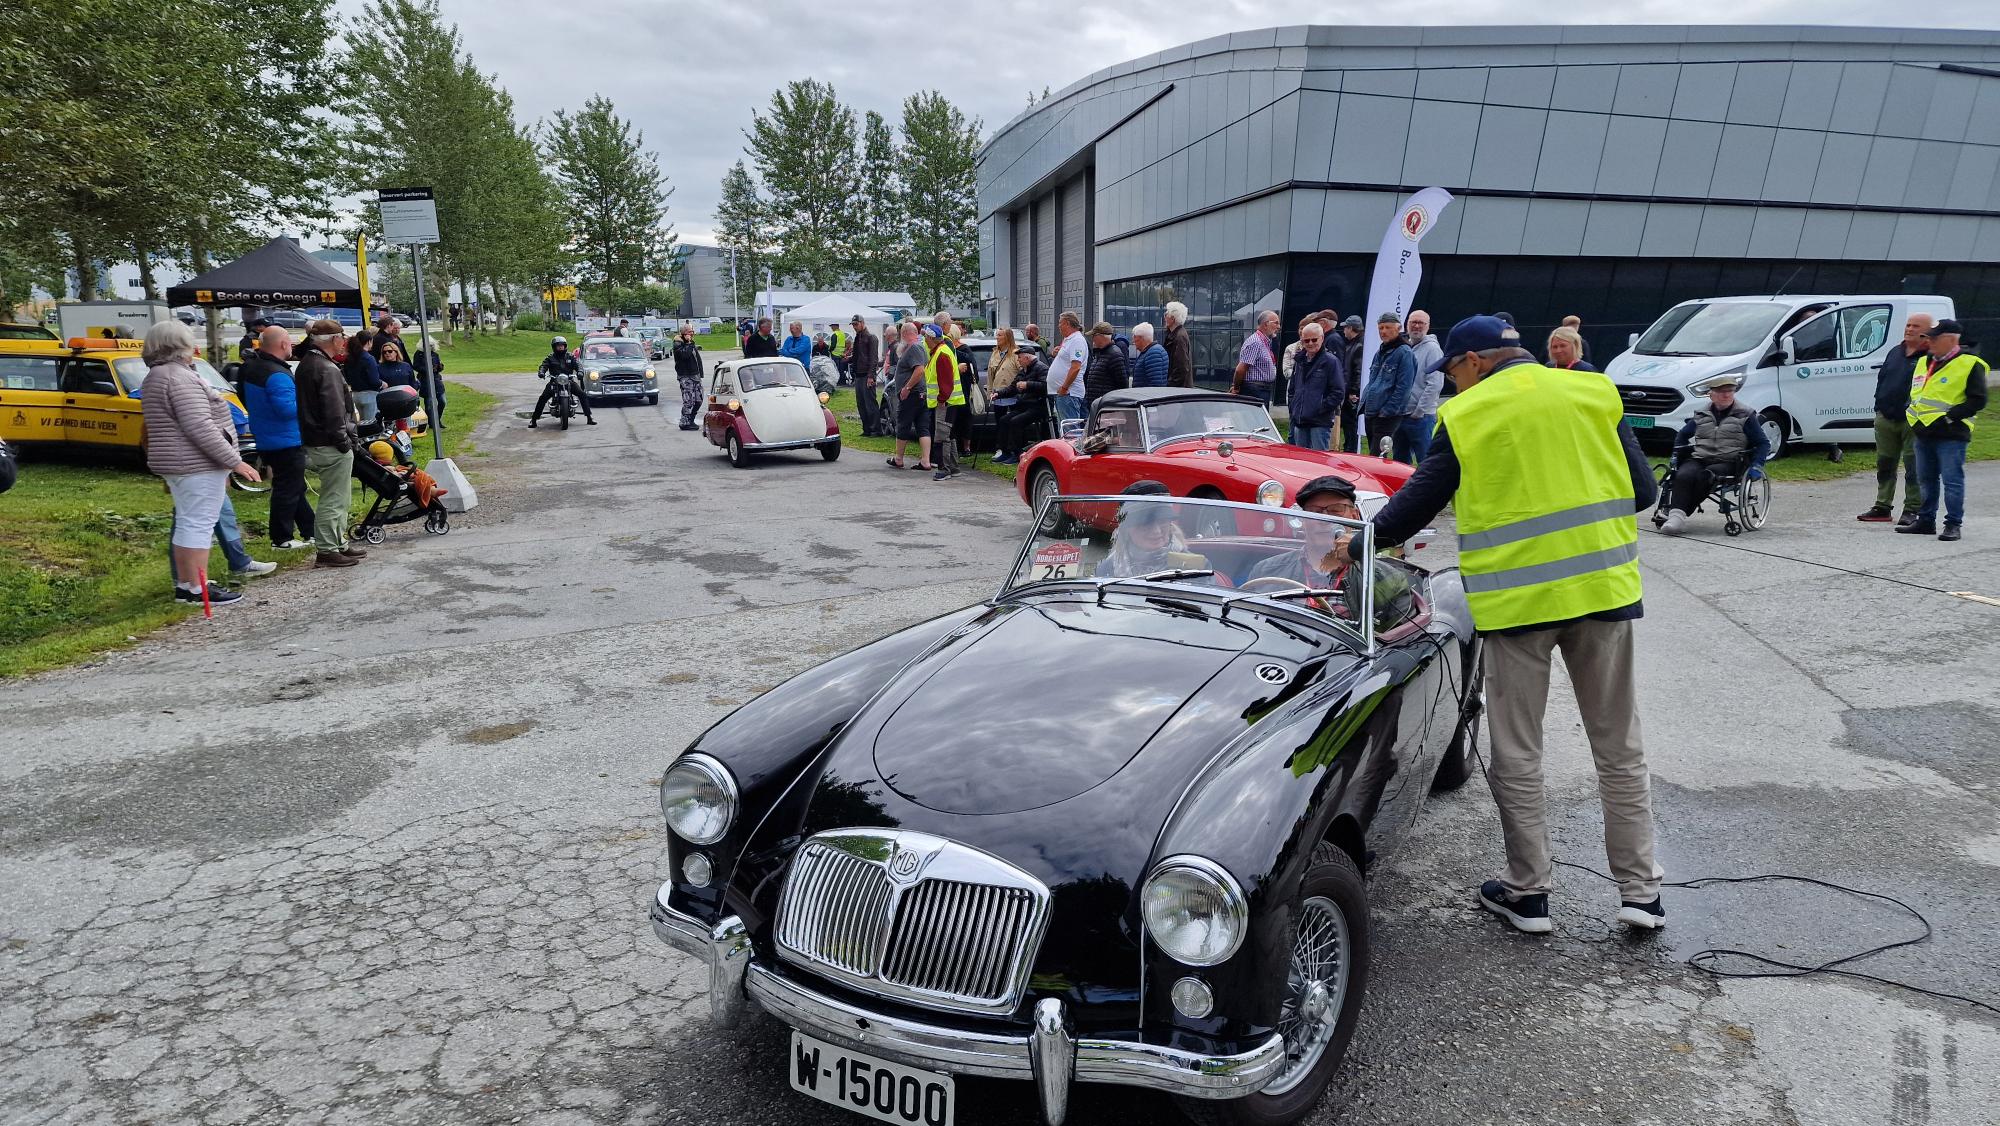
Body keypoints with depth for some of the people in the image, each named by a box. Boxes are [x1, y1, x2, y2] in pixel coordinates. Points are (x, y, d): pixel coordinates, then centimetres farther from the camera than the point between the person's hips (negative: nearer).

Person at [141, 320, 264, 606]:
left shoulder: (157, 376, 17)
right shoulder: (180, 377, -17)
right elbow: (200, 427, -24)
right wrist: (234, 461, -22)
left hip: (176, 463, 11)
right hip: (197, 465, -11)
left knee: (187, 523, 15)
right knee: (200, 524, -7)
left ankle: (184, 585, 20)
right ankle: (198, 589, -5)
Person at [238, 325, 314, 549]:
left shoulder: (250, 367, 8)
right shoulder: (277, 375, -24)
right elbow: (288, 409, -28)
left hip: (265, 441, 10)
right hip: (285, 442, -10)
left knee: (295, 487, 18)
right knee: (288, 489, -1)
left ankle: (309, 530, 26)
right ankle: (282, 538, 5)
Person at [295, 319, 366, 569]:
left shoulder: (306, 364, 14)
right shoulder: (327, 369, -18)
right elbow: (334, 411, -22)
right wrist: (343, 440, -15)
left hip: (314, 442, 10)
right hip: (331, 445, -10)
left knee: (340, 498, 19)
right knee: (334, 499, -3)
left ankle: (338, 544, 27)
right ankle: (326, 551, 1)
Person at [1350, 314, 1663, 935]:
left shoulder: (1464, 416, -3)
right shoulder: (1594, 394, 6)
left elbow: (1416, 503, 0)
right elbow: (1643, 490, 7)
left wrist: (1358, 546, 14)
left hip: (1516, 599, -3)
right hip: (1602, 589, 3)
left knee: (1516, 755, 10)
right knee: (1619, 748, 15)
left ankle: (1528, 893, 18)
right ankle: (1640, 889, 20)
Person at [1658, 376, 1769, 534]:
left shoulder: (1745, 416, 9)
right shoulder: (1701, 416, 18)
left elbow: (1763, 443, 10)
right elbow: (1682, 435, 32)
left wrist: (1756, 465, -5)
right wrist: (1676, 456, 17)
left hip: (1728, 462, -3)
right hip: (1699, 459, 3)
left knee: (1703, 476, -37)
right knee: (1683, 475, -33)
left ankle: (1677, 512, -36)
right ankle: (1676, 515, -47)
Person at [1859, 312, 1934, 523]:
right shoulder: (1895, 353, 16)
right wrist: (1880, 406, 13)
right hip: (1885, 418, 7)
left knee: (1914, 467, -2)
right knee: (1884, 465, 11)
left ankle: (1912, 510, 3)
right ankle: (1882, 507, 19)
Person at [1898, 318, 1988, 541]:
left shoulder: (1969, 364, -7)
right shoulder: (1924, 362, 15)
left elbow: (1978, 400, -11)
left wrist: (1949, 417, -17)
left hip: (1951, 434, -7)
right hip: (1923, 433, 7)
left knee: (1952, 480, -5)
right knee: (1926, 479, 13)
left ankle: (1954, 524, 0)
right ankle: (1925, 521, 22)